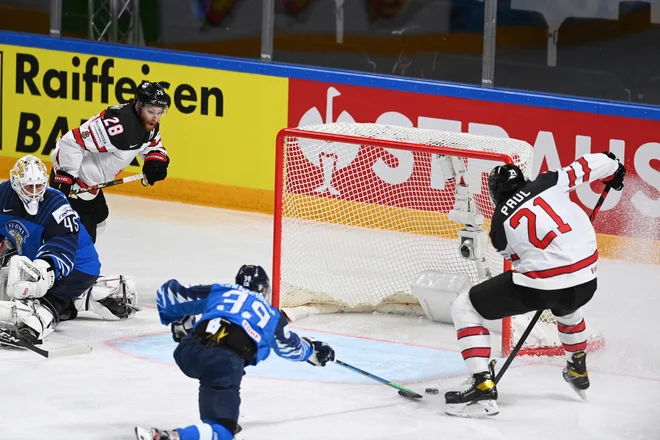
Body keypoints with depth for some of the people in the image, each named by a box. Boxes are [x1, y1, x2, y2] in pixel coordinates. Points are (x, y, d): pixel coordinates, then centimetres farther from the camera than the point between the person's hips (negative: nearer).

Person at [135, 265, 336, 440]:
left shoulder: (217, 291, 30)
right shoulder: (271, 315, 28)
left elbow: (168, 292, 31)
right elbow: (291, 347, 44)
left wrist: (177, 322, 48)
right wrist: (312, 351, 65)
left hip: (188, 353, 4)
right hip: (226, 363, -4)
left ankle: (213, 420, 34)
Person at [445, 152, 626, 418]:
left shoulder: (500, 223, 4)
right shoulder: (548, 183, 7)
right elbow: (587, 166, 14)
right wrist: (613, 169, 36)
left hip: (542, 285, -5)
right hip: (586, 281, 5)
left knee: (464, 308, 7)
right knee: (566, 304, 44)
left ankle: (483, 387, -5)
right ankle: (577, 369, 60)